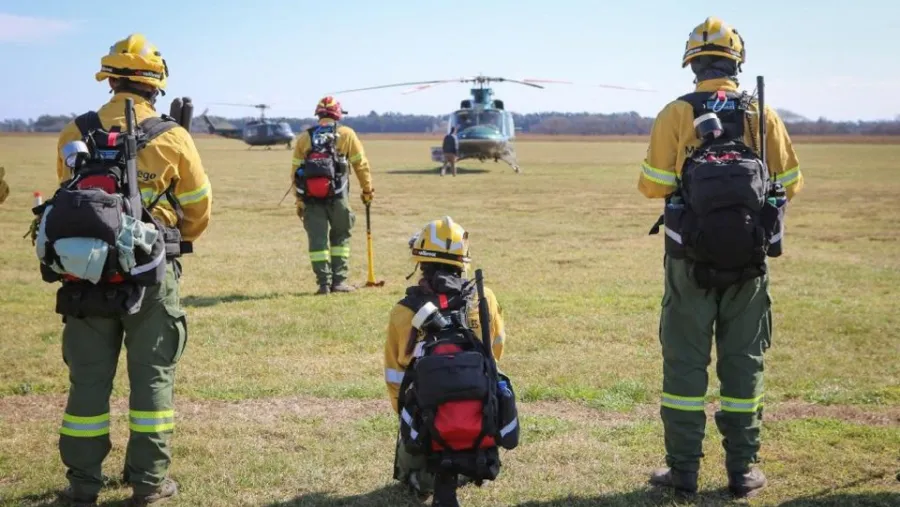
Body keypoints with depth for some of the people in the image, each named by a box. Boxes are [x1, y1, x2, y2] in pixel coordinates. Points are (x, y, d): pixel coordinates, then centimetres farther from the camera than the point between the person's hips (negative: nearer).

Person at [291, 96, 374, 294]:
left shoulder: (304, 138, 9)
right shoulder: (346, 134, 3)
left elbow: (295, 170, 6)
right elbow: (361, 164, 4)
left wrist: (298, 200, 12)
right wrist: (367, 190, 16)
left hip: (311, 198, 2)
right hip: (337, 197, -2)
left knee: (317, 240, 7)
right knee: (341, 237, 13)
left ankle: (324, 283, 5)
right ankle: (339, 280, 9)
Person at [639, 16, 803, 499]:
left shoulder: (676, 114, -7)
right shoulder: (763, 116, -2)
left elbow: (652, 185, -7)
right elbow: (789, 182, 4)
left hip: (691, 258, -1)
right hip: (749, 259, 1)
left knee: (685, 360, 7)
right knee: (743, 361, 11)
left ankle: (683, 468, 11)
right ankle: (743, 469, 16)